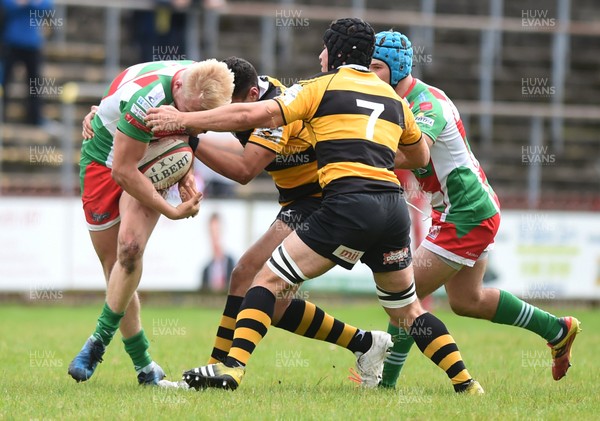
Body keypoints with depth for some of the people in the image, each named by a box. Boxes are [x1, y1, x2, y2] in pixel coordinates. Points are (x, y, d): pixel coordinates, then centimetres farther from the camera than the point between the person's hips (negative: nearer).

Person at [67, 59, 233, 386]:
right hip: (104, 162, -4)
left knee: (130, 247, -21)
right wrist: (172, 211, -21)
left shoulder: (201, 85, -14)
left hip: (150, 163, 4)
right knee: (115, 267, -3)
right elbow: (123, 170, -27)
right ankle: (143, 365, 6)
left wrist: (186, 174, -7)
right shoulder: (149, 98, -35)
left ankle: (100, 340, -7)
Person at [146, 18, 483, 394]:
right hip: (394, 205, 5)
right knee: (407, 309, 21)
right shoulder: (393, 97, 22)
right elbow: (421, 157, 35)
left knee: (269, 279, 0)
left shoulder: (321, 88, 6)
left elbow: (253, 115, -2)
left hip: (348, 203, -5)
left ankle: (233, 367, -14)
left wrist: (184, 120, 5)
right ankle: (466, 383, 14)